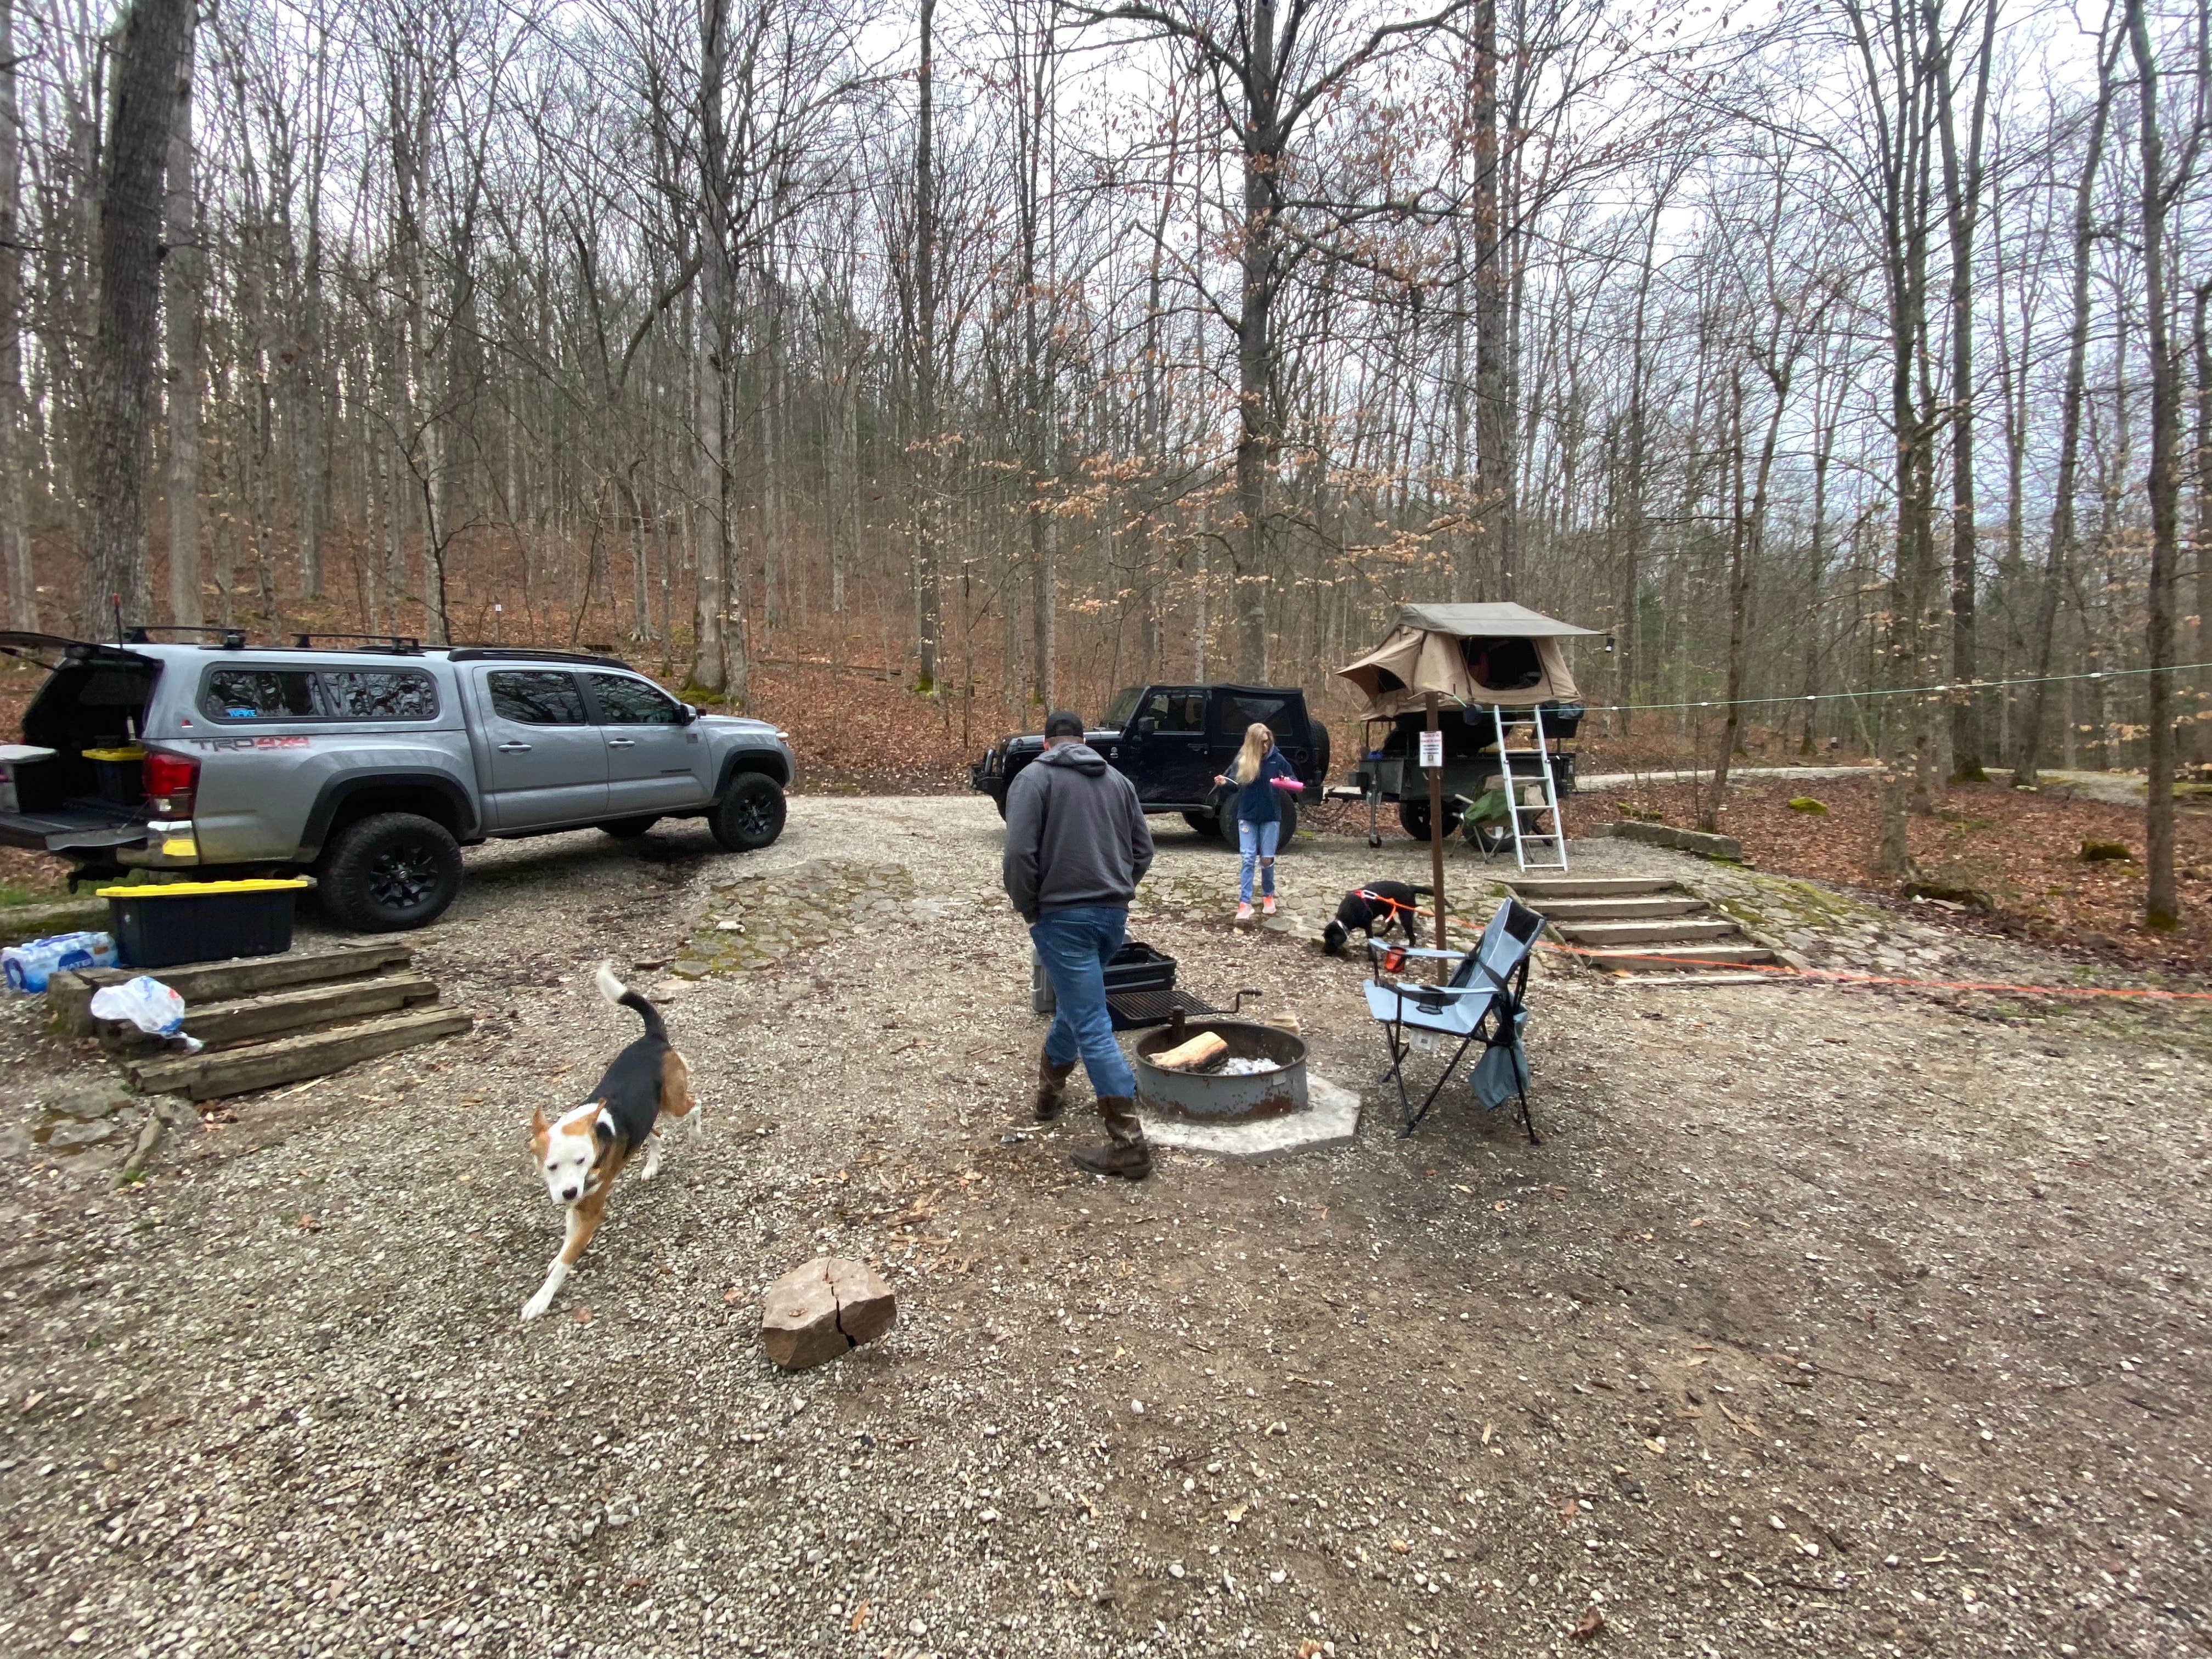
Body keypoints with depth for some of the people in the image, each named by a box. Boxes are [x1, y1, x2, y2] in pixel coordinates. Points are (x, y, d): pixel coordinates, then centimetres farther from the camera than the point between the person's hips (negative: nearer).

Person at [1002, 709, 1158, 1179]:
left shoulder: (1034, 777, -3)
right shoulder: (1118, 780, 14)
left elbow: (1020, 853, -14)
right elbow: (1143, 850, 13)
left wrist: (1029, 910, -2)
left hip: (1063, 915, -6)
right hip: (1114, 914, 6)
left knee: (1092, 1028, -5)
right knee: (1076, 1003, 26)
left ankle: (1129, 1144, -4)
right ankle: (1050, 1089, 44)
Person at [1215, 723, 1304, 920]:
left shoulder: (1277, 759, -4)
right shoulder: (1241, 760, -4)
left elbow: (1293, 780, 5)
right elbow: (1234, 783, 6)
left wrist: (1288, 782, -18)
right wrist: (1224, 783, -15)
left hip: (1271, 816, 0)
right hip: (1247, 816, 0)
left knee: (1267, 859, 6)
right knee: (1248, 859, -4)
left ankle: (1268, 895, 29)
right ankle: (1244, 903, -3)